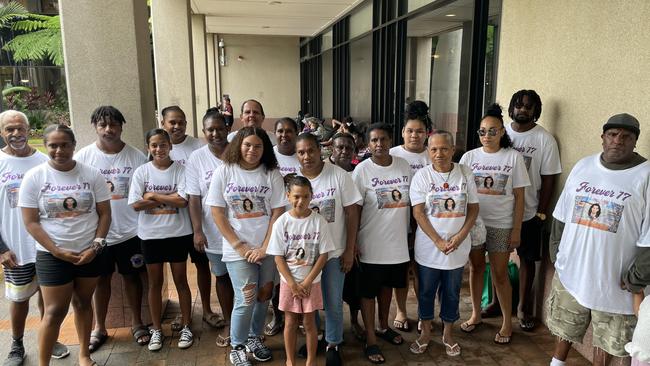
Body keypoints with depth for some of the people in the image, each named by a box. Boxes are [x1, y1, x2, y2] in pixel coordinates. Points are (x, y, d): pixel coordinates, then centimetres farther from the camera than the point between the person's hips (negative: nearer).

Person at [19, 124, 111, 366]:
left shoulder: (92, 174, -3)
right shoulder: (34, 177, -7)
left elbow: (104, 213, 0)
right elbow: (30, 222, -7)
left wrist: (96, 246, -10)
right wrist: (58, 251, -12)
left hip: (89, 252, 2)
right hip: (52, 256, -2)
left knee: (83, 303, 14)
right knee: (55, 311, 1)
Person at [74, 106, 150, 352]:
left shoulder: (136, 156, -4)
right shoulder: (83, 157, -5)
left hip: (130, 230, 0)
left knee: (132, 276, 13)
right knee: (101, 279, 15)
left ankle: (137, 323, 31)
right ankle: (99, 328, 32)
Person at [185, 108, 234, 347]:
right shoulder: (197, 159, -1)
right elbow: (194, 199, -2)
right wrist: (198, 231, -9)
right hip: (215, 232, 1)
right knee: (222, 277, 14)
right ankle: (229, 323, 31)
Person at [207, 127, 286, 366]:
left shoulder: (272, 174, -1)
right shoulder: (223, 173, -3)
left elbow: (278, 213, -3)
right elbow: (217, 214, -4)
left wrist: (264, 247, -10)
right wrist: (239, 246, -9)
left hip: (268, 248, 2)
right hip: (237, 250, -2)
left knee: (264, 296, 11)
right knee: (246, 300, -5)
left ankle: (255, 338, 35)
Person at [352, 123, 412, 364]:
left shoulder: (404, 166, 1)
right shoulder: (362, 170, -11)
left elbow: (412, 201, 10)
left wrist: (411, 234, 10)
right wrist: (352, 244, -10)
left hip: (398, 241, 4)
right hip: (372, 244, -4)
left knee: (387, 286, 21)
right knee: (368, 292, 7)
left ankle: (383, 327, 41)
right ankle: (370, 341, 21)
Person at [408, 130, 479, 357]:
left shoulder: (465, 173, -3)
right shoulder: (422, 176, -8)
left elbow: (473, 208, 1)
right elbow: (418, 212, -10)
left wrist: (460, 236, -12)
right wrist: (438, 241, -16)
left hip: (458, 248, 1)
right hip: (428, 247, -1)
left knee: (451, 292, 14)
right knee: (426, 291, 12)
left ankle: (448, 333, 34)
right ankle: (426, 332, 32)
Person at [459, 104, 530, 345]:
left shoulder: (513, 157, -4)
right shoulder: (470, 157, 0)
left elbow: (519, 196, -2)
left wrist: (516, 230, -5)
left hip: (501, 225, -2)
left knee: (499, 273, 5)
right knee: (476, 268, 13)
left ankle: (507, 322, 22)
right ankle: (476, 314, 31)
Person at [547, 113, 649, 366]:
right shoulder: (583, 166, 2)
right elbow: (561, 215, 8)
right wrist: (555, 249, 8)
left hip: (614, 278, -3)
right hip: (571, 269, 4)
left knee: (607, 336, 15)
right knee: (565, 324, 21)